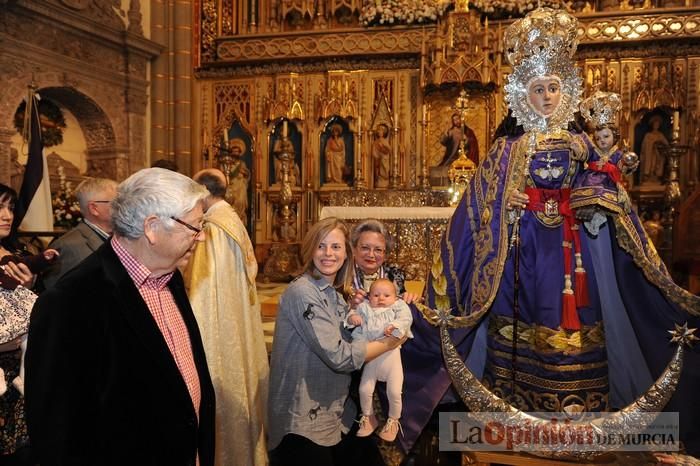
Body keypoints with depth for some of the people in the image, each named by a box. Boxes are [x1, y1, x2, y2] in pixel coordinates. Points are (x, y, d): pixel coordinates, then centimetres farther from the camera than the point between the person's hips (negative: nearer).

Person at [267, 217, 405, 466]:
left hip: (335, 413, 8)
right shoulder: (302, 292, -18)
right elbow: (339, 356, -22)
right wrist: (388, 343, -10)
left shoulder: (336, 294, 8)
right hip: (304, 421, -8)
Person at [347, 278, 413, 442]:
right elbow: (353, 313, 9)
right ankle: (368, 417, 30)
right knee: (364, 390, 4)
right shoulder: (365, 308, 11)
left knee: (394, 392, -3)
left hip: (391, 356, -2)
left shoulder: (398, 306, 4)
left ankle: (393, 421, 23)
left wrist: (395, 326, -30)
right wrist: (352, 317, -14)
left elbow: (405, 318, -11)